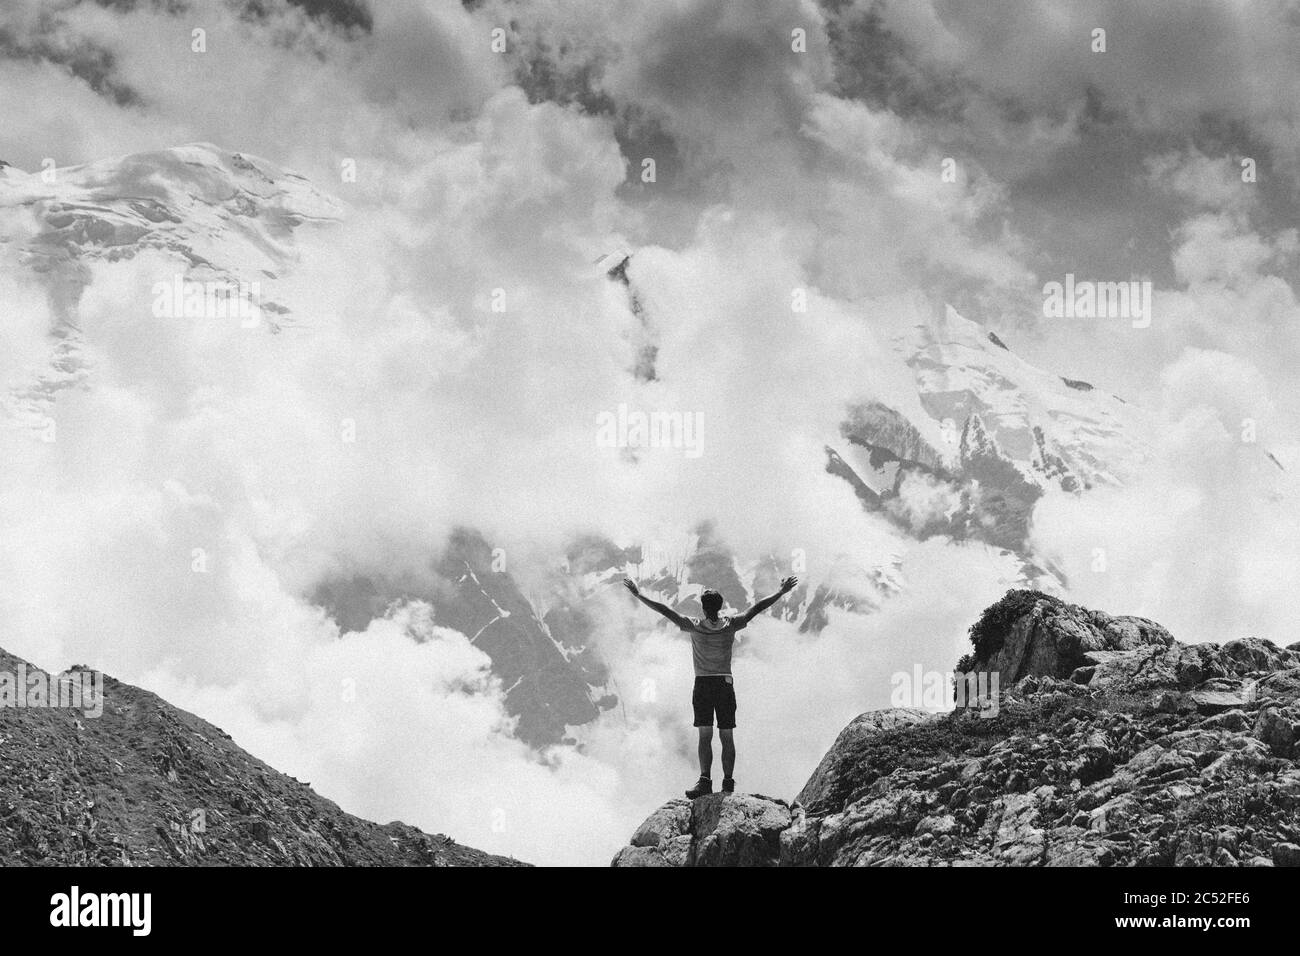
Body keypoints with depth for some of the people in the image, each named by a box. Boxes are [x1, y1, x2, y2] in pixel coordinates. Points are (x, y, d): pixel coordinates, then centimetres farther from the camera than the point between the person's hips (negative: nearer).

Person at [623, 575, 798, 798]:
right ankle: (728, 783, 4)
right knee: (727, 736, 5)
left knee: (705, 735, -5)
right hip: (725, 684, 2)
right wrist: (782, 592, 10)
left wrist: (638, 595, -4)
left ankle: (705, 780, -19)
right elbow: (757, 608, 2)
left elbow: (665, 611, -8)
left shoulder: (695, 626, -9)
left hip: (702, 685, -2)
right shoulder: (731, 625, -4)